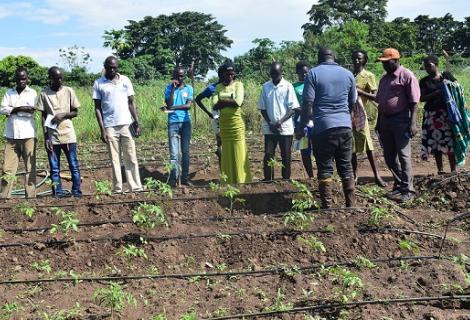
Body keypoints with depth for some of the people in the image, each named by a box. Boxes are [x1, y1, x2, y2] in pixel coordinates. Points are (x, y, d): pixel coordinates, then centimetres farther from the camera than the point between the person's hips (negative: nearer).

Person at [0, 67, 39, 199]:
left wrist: (12, 110, -5)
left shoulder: (32, 93, 4)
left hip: (28, 135, -3)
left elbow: (30, 112, -9)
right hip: (11, 136, 3)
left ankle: (30, 196, 4)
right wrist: (20, 108, -10)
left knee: (30, 168, 1)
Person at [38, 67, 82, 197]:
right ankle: (58, 195, 7)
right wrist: (46, 137, -5)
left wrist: (63, 115, -12)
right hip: (52, 137, 0)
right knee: (54, 169, 2)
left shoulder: (69, 91, 3)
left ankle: (76, 192, 8)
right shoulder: (44, 94, 2)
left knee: (74, 166, 1)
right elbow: (43, 117, 2)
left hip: (68, 135, 0)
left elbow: (75, 112, 8)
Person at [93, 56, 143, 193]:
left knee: (131, 159, 3)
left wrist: (137, 123, 2)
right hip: (110, 127, -2)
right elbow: (97, 108, 1)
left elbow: (131, 103, 9)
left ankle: (136, 188, 6)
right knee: (115, 160, 1)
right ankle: (117, 190, 6)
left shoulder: (125, 80, 7)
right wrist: (102, 130, -6)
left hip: (127, 125, 2)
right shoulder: (98, 83, 1)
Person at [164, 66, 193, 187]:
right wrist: (173, 88, -9)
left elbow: (188, 105, -4)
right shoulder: (169, 88, 6)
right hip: (173, 122, -2)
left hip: (185, 122, 2)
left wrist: (174, 107, -12)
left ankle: (185, 178, 9)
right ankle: (174, 178, -6)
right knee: (174, 152, -7)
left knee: (185, 151, 4)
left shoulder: (188, 88, 8)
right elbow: (169, 104, -8)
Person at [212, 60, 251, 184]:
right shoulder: (218, 87, 9)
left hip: (236, 123, -3)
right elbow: (215, 105, -3)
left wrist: (222, 101, -7)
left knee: (239, 153, -3)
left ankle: (242, 181, 3)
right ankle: (229, 181, 13)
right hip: (223, 124, 3)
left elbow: (238, 102, -15)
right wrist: (230, 101, -13)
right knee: (227, 154, 6)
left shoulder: (238, 84, 1)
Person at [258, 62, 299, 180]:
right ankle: (268, 181, 4)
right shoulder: (265, 87, 6)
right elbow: (262, 108, 8)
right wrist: (270, 123, -5)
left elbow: (292, 108, -6)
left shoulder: (287, 86, -3)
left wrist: (280, 121, -17)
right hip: (269, 128, 2)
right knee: (268, 155, -2)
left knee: (286, 156, 3)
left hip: (285, 128, -2)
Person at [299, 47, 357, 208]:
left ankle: (327, 206, 2)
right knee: (346, 168, 11)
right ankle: (351, 205, 15)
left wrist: (301, 128, -3)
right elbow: (353, 103, 17)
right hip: (345, 127, 4)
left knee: (325, 169, 2)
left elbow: (307, 104, -9)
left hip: (323, 127, -4)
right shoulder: (348, 74, 10)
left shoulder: (313, 73, -3)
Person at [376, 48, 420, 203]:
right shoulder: (384, 78, 16)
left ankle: (407, 190, 0)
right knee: (389, 156, 10)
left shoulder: (407, 76, -8)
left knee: (403, 155, -6)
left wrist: (412, 122, -19)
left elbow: (414, 101, -13)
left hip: (401, 120, -8)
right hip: (385, 120, 8)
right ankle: (399, 184, 22)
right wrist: (379, 122, 19)